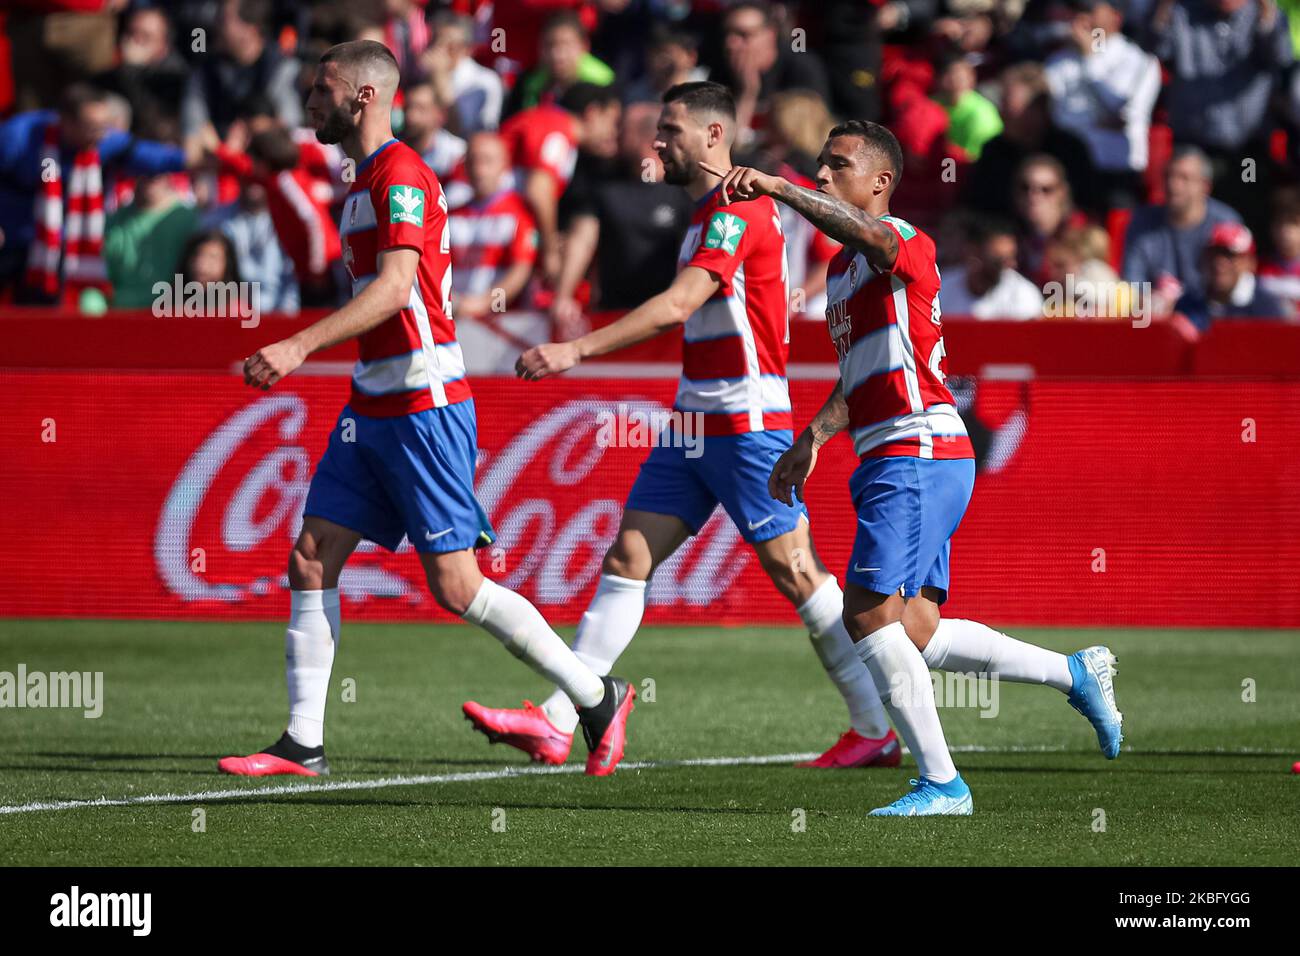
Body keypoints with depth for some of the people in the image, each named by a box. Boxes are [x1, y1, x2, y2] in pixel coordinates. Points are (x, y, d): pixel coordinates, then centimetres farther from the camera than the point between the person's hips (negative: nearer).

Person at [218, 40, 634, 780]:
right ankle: (304, 745, 1)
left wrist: (300, 347, -34)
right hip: (373, 407, 10)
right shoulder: (368, 181, 17)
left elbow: (394, 286, -27)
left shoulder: (401, 175, -14)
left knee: (456, 585, -7)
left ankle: (598, 699, 6)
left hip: (423, 406, -10)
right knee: (312, 559, 1)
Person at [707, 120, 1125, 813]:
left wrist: (777, 187, -43)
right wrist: (811, 439, 28)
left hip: (917, 452, -10)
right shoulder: (841, 267, 21)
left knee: (869, 616, -14)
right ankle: (1076, 673, 17)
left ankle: (941, 782, -10)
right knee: (913, 634, 6)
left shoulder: (905, 243, -8)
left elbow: (867, 235, -34)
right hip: (886, 462, 10)